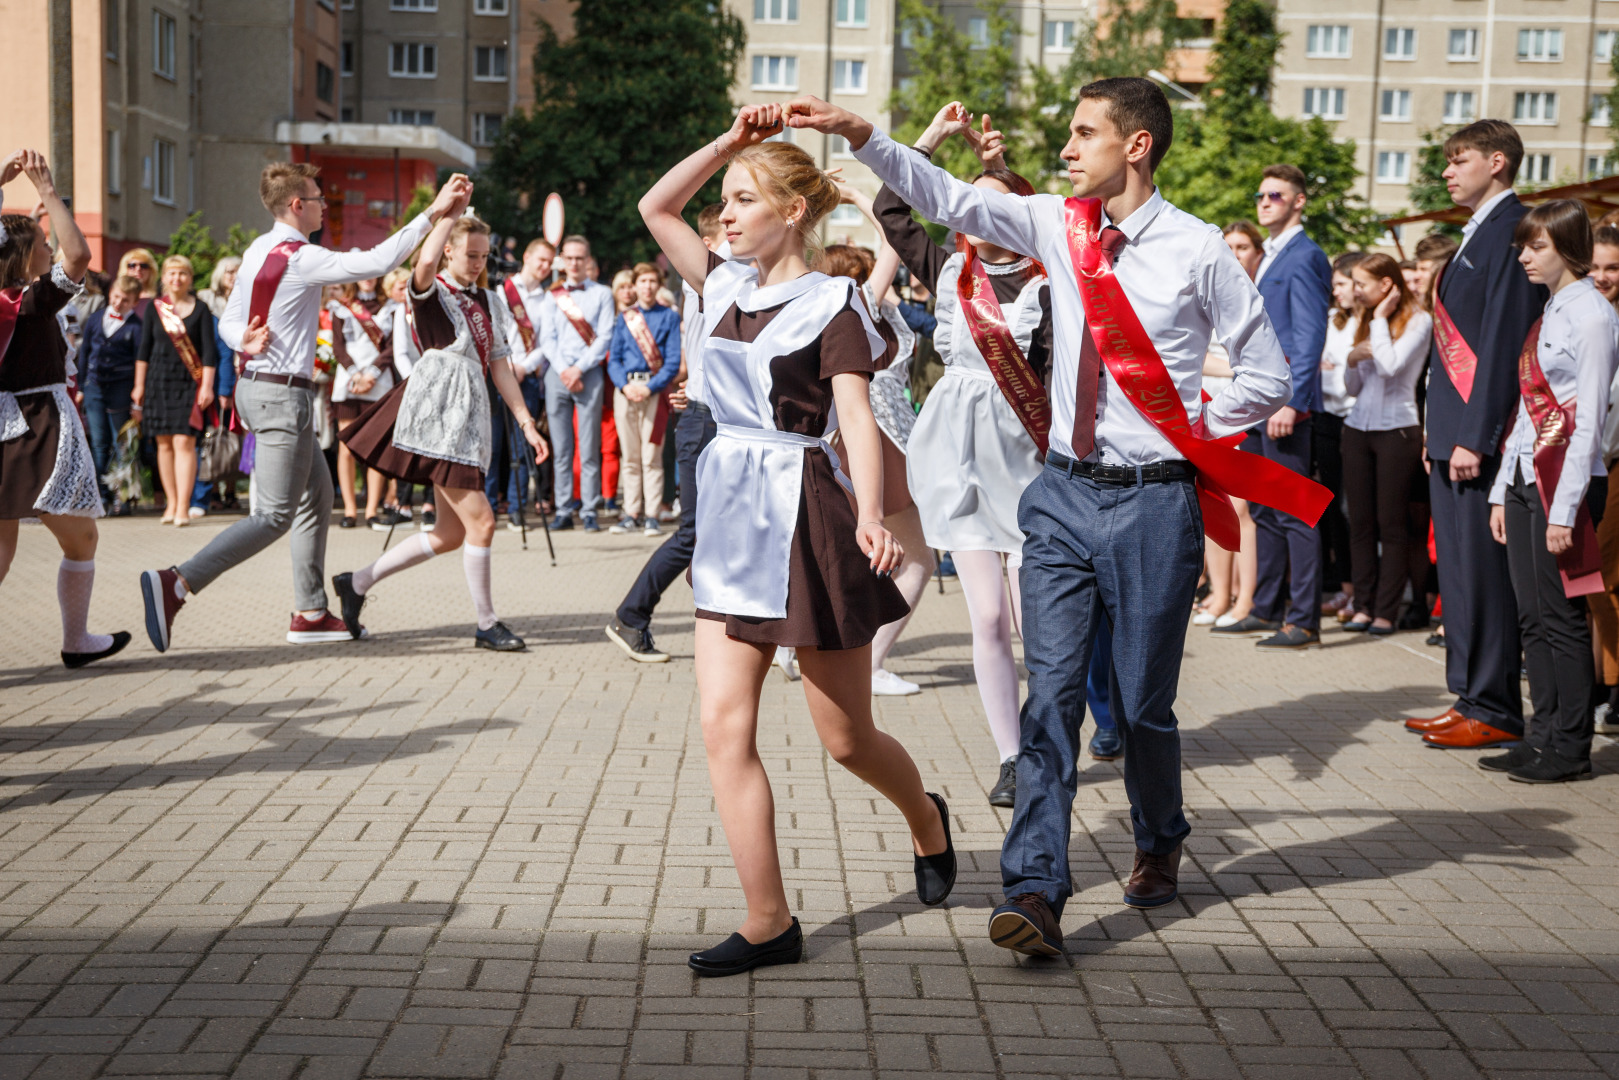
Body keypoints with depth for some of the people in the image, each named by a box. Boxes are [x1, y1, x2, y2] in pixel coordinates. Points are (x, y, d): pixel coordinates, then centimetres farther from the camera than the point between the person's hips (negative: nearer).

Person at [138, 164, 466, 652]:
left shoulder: (257, 251, 12)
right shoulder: (302, 258, -15)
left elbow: (229, 322, 13)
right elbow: (376, 262, -20)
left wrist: (245, 341, -9)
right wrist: (432, 213, -16)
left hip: (255, 387, 10)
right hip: (283, 395, -10)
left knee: (317, 495, 16)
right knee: (274, 515, -9)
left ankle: (310, 613, 19)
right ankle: (175, 583, -19)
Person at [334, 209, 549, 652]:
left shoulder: (490, 302, 20)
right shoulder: (431, 292, 0)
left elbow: (500, 367, 18)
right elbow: (426, 261, -26)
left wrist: (526, 422, 11)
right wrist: (452, 212, -16)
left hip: (469, 417, 8)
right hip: (437, 412, -8)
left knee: (453, 533, 8)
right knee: (480, 520, -10)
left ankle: (357, 583, 19)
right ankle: (487, 624, 2)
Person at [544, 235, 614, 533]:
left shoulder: (602, 294, 8)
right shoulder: (553, 296, 16)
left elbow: (605, 338, 0)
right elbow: (549, 339, 10)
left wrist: (579, 369, -9)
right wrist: (563, 370, -6)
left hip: (588, 373, -2)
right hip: (558, 372, 3)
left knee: (589, 448, -6)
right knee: (561, 448, 2)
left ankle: (589, 512, -4)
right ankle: (563, 511, 5)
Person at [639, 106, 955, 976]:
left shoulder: (831, 304, -7)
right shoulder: (726, 288, 11)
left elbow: (856, 416, -16)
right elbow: (656, 206, 18)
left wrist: (870, 516, -31)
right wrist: (731, 141, 9)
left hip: (805, 516, -6)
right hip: (730, 518, 6)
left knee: (845, 737, 6)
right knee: (724, 726, -4)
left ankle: (927, 823, 37)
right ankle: (769, 922, 2)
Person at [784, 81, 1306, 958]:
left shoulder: (1197, 250, -6)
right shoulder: (1056, 227, 6)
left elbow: (1268, 375, 0)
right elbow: (948, 199, 3)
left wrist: (1188, 433, -2)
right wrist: (858, 135, -5)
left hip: (1153, 501, -3)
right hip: (1064, 493, 3)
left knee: (1143, 702, 8)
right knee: (1051, 689, -5)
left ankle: (1158, 845, 36)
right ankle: (1035, 890, -4)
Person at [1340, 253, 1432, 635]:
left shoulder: (1417, 320, -5)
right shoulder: (1366, 322, 15)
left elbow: (1390, 366, -20)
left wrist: (1380, 317, -11)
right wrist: (1352, 360, -3)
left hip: (1397, 429, -6)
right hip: (1358, 428, 6)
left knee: (1392, 524, -2)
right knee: (1361, 522, 4)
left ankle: (1386, 611, 1)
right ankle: (1363, 606, 9)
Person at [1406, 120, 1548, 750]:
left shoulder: (1511, 229, -11)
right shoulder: (1477, 233, 19)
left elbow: (1504, 339, -18)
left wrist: (1475, 437, -21)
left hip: (1482, 438, -10)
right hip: (1454, 436, 10)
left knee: (1482, 572, -5)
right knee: (1457, 572, 13)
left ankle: (1496, 713, 3)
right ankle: (1470, 701, 21)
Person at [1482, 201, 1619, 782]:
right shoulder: (1547, 314, 16)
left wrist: (1564, 510, -18)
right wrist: (1503, 491, 15)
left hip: (1565, 479, -8)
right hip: (1525, 475, 8)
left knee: (1561, 616, -4)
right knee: (1532, 616, 9)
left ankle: (1570, 749, 4)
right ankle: (1544, 734, 16)